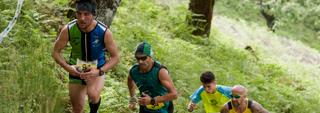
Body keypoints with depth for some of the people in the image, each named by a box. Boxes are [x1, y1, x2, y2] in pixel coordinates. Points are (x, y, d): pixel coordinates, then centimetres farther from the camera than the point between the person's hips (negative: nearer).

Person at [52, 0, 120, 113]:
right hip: (76, 71, 2)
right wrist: (67, 67, -25)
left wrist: (100, 71, -28)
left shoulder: (104, 32, -25)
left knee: (93, 94, -32)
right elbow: (56, 52, -7)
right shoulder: (68, 30, -21)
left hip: (96, 70, -2)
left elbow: (115, 57, -13)